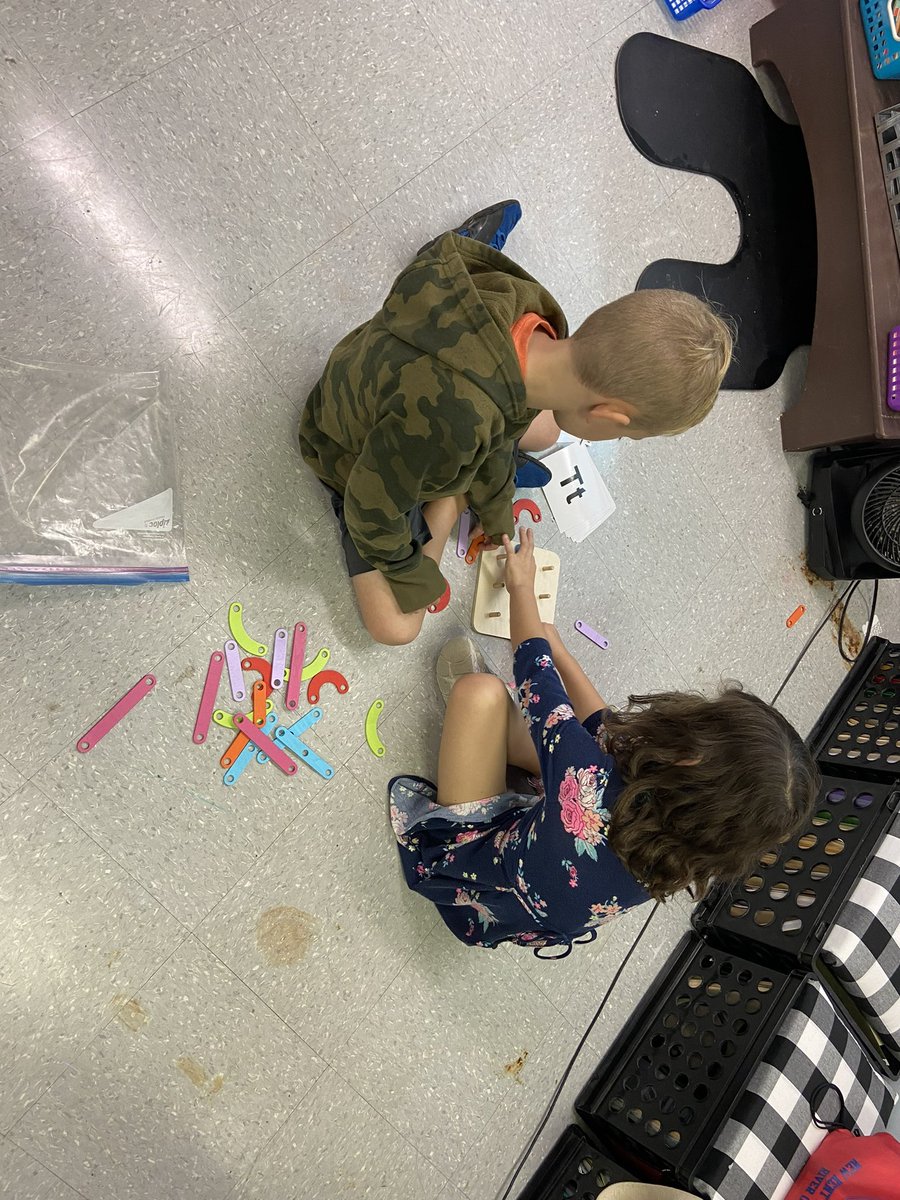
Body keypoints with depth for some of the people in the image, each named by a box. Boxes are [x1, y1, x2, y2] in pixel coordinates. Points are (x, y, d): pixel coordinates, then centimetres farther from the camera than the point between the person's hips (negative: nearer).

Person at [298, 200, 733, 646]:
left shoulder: (524, 307, -24)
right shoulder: (451, 418, -49)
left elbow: (498, 428, -5)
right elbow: (371, 510, -32)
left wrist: (498, 524, 10)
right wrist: (410, 571, -11)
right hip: (358, 457, -5)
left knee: (543, 431, 18)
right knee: (395, 627, -4)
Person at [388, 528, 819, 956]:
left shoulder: (592, 783, -47)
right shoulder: (690, 845, -26)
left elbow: (533, 665, -28)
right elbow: (607, 731, -7)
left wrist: (521, 586, -8)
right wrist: (556, 646, 5)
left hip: (462, 859, -5)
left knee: (481, 690, -14)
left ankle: (468, 718, 19)